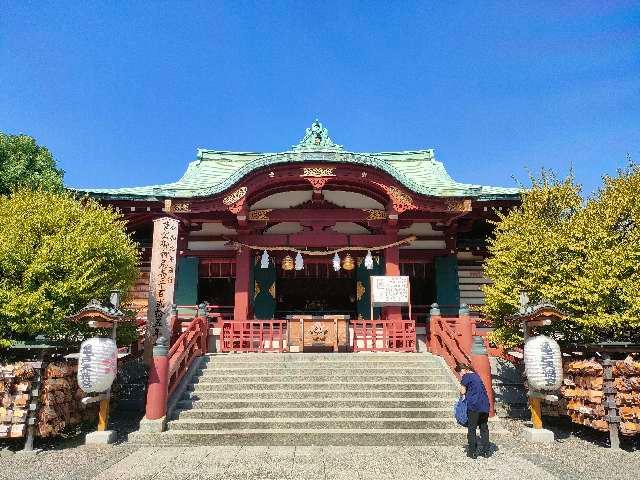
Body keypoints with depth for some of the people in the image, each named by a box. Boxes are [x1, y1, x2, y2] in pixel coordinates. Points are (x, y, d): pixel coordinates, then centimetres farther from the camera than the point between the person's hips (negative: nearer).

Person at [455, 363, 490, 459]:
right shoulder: (476, 375, 18)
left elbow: (463, 391, -4)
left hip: (474, 406, -7)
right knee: (484, 428, 13)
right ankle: (485, 451, 17)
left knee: (472, 429, 2)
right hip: (485, 405, 7)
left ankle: (472, 452, 4)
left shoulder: (466, 377, -4)